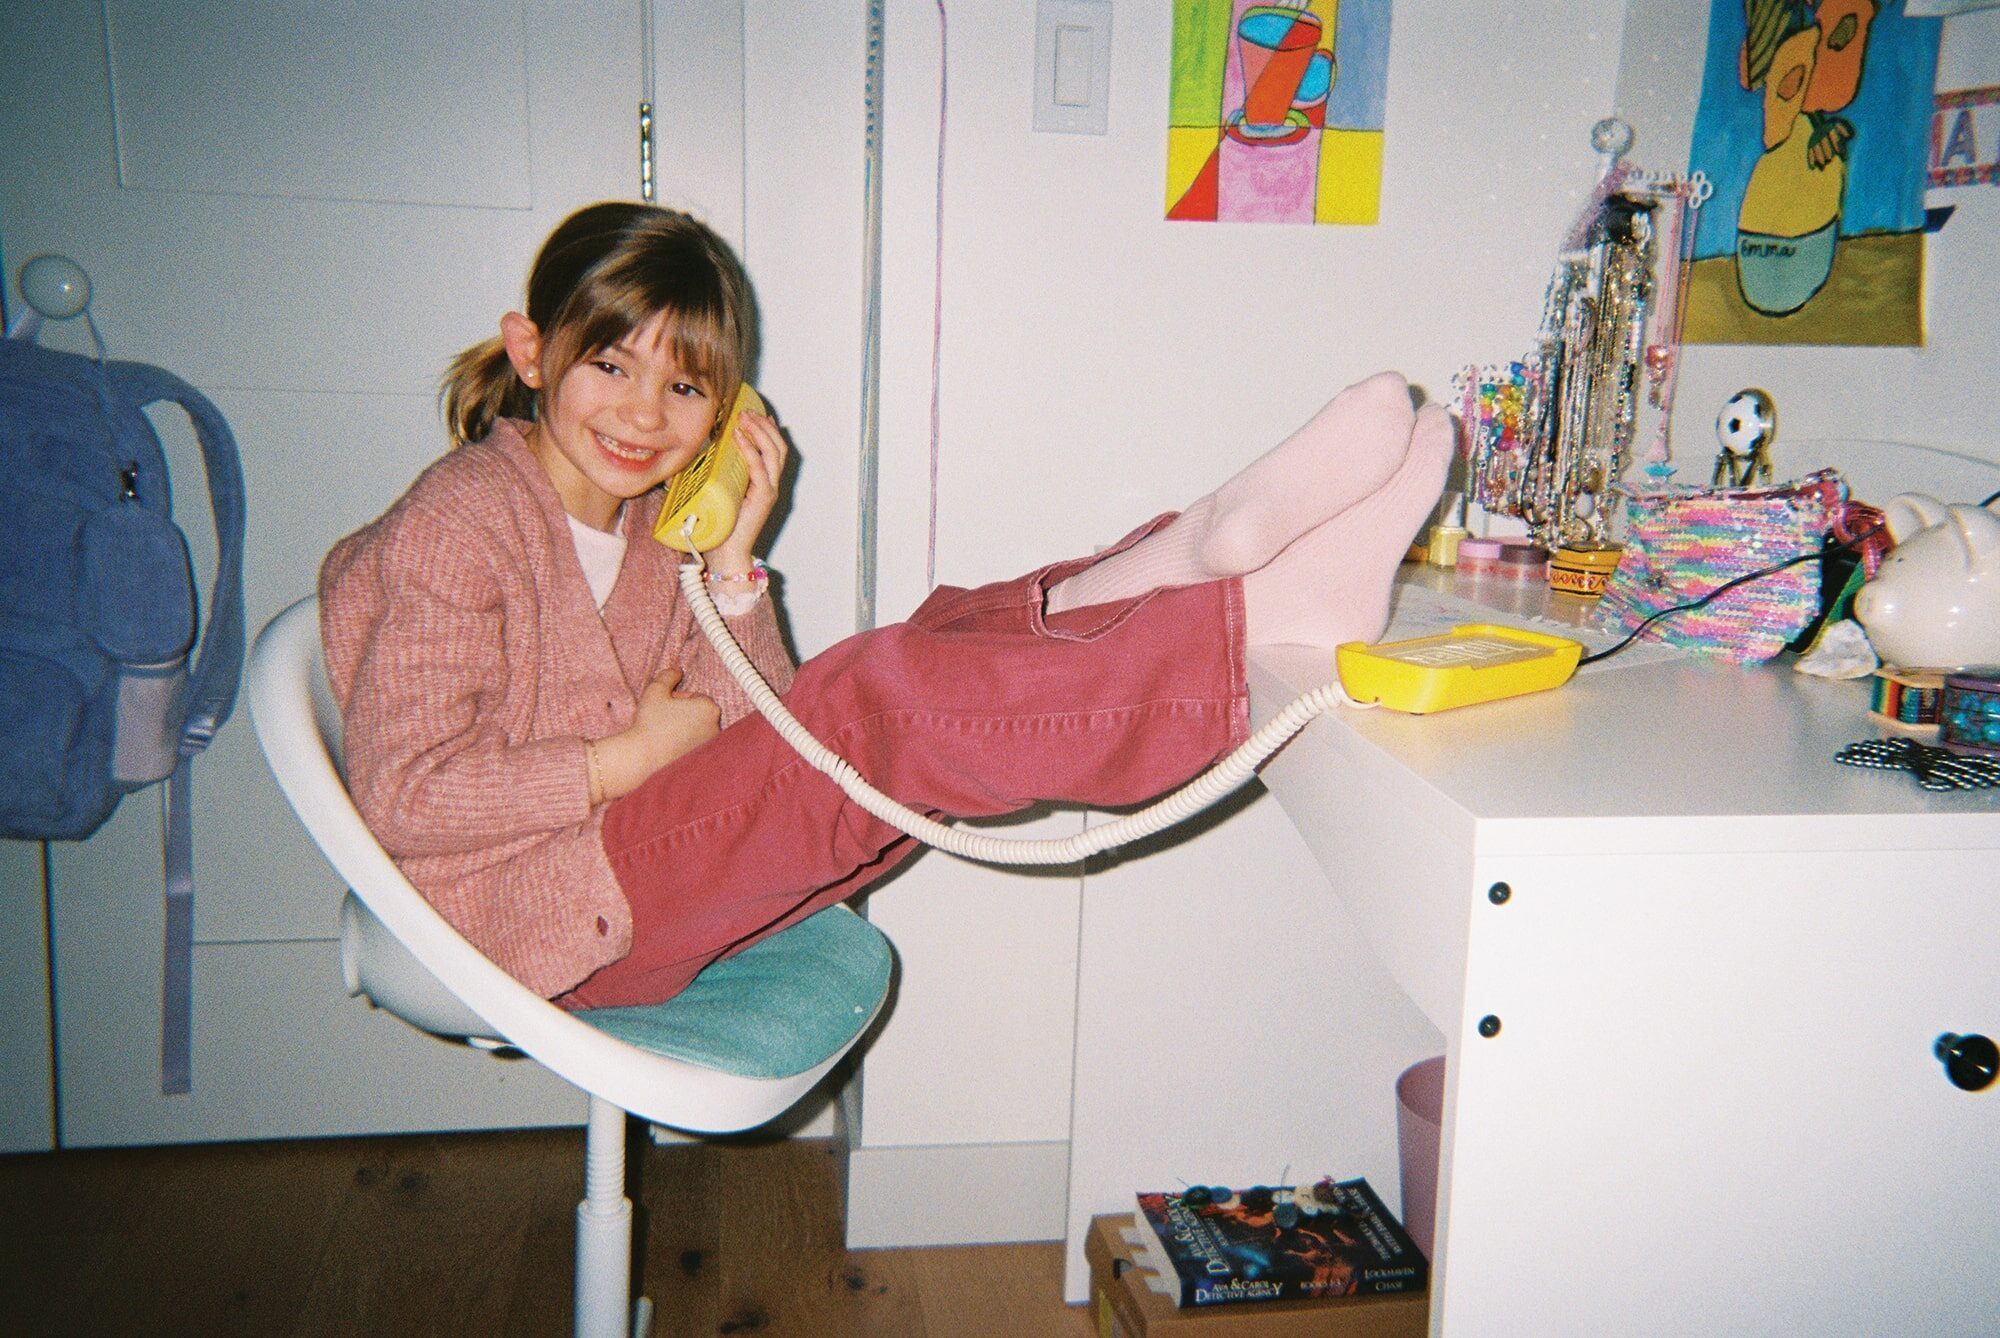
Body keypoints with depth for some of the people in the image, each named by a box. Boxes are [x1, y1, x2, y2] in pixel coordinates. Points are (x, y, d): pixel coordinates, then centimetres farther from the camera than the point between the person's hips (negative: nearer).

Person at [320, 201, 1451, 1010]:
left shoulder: (656, 517, 10)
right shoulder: (457, 527, -11)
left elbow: (756, 733, 3)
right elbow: (402, 796, -17)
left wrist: (732, 562, -11)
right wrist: (637, 755, -16)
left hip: (651, 854, 8)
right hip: (531, 918, -7)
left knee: (957, 642, -5)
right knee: (872, 712, -29)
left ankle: (1176, 560, -31)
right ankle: (1277, 619, -36)